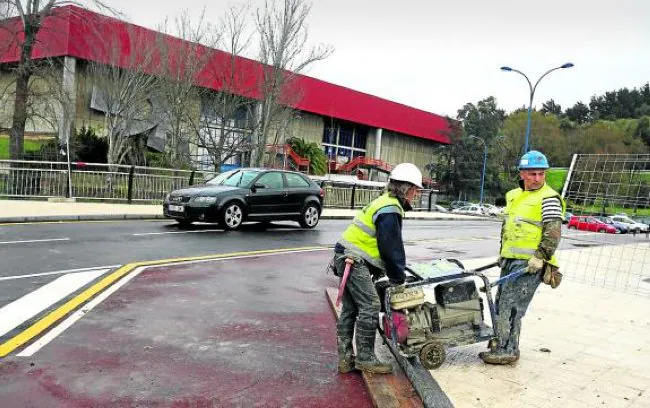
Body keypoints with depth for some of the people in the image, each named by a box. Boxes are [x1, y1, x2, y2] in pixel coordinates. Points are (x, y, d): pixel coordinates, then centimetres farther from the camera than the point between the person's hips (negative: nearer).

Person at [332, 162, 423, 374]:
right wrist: (398, 280, -7)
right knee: (370, 306, -9)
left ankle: (345, 359, 16)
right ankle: (365, 358, -1)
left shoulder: (385, 203, 18)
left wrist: (381, 271, 18)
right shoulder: (390, 210, -15)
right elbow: (391, 248, -16)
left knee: (350, 309, 11)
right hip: (354, 261, -11)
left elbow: (391, 245, 21)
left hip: (348, 259, 11)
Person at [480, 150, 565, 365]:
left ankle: (507, 350, 1)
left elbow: (553, 232, -16)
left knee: (511, 306, -8)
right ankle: (501, 340, 27)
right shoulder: (514, 195, 16)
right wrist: (502, 253, 24)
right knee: (501, 303, 14)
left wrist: (540, 256, -23)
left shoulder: (549, 198, -9)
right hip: (510, 260, 9)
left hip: (529, 264, -8)